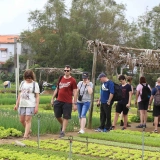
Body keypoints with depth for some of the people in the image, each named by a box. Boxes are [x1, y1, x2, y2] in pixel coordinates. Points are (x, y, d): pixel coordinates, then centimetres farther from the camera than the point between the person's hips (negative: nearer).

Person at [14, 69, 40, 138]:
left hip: (30, 105, -5)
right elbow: (20, 94, 17)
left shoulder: (35, 84, -2)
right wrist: (17, 104, 14)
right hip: (22, 104, 5)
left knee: (28, 120, -9)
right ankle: (29, 130, 30)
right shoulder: (22, 83, 11)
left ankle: (25, 135, -7)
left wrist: (36, 107, -10)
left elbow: (37, 96, -4)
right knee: (21, 120, 7)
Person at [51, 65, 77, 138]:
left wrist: (75, 104, -11)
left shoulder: (72, 80, -5)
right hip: (59, 101, 5)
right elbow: (57, 89, 19)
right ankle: (63, 125, 35)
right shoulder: (61, 78, 10)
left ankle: (63, 131, 9)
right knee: (57, 115, 9)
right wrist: (52, 98, 15)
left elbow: (75, 92, -6)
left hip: (67, 102, -5)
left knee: (66, 117, 0)